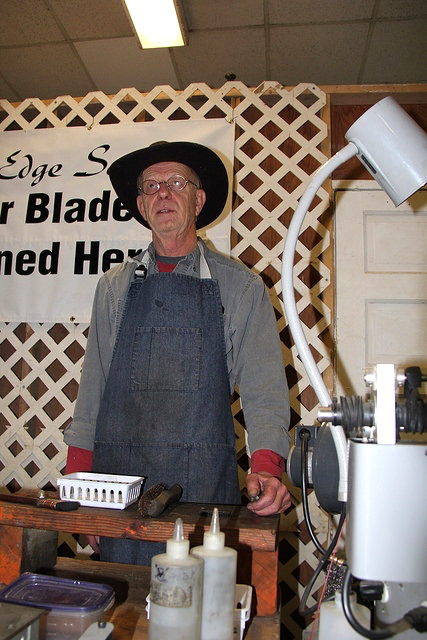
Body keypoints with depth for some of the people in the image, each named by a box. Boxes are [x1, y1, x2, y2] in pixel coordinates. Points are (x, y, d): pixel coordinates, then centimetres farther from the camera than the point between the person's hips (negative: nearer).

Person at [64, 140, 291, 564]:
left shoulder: (241, 287, 2)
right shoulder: (114, 286, 10)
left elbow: (263, 389, -3)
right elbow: (92, 386, 9)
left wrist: (266, 466, -19)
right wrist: (77, 478, 4)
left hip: (204, 482, -1)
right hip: (118, 475, 2)